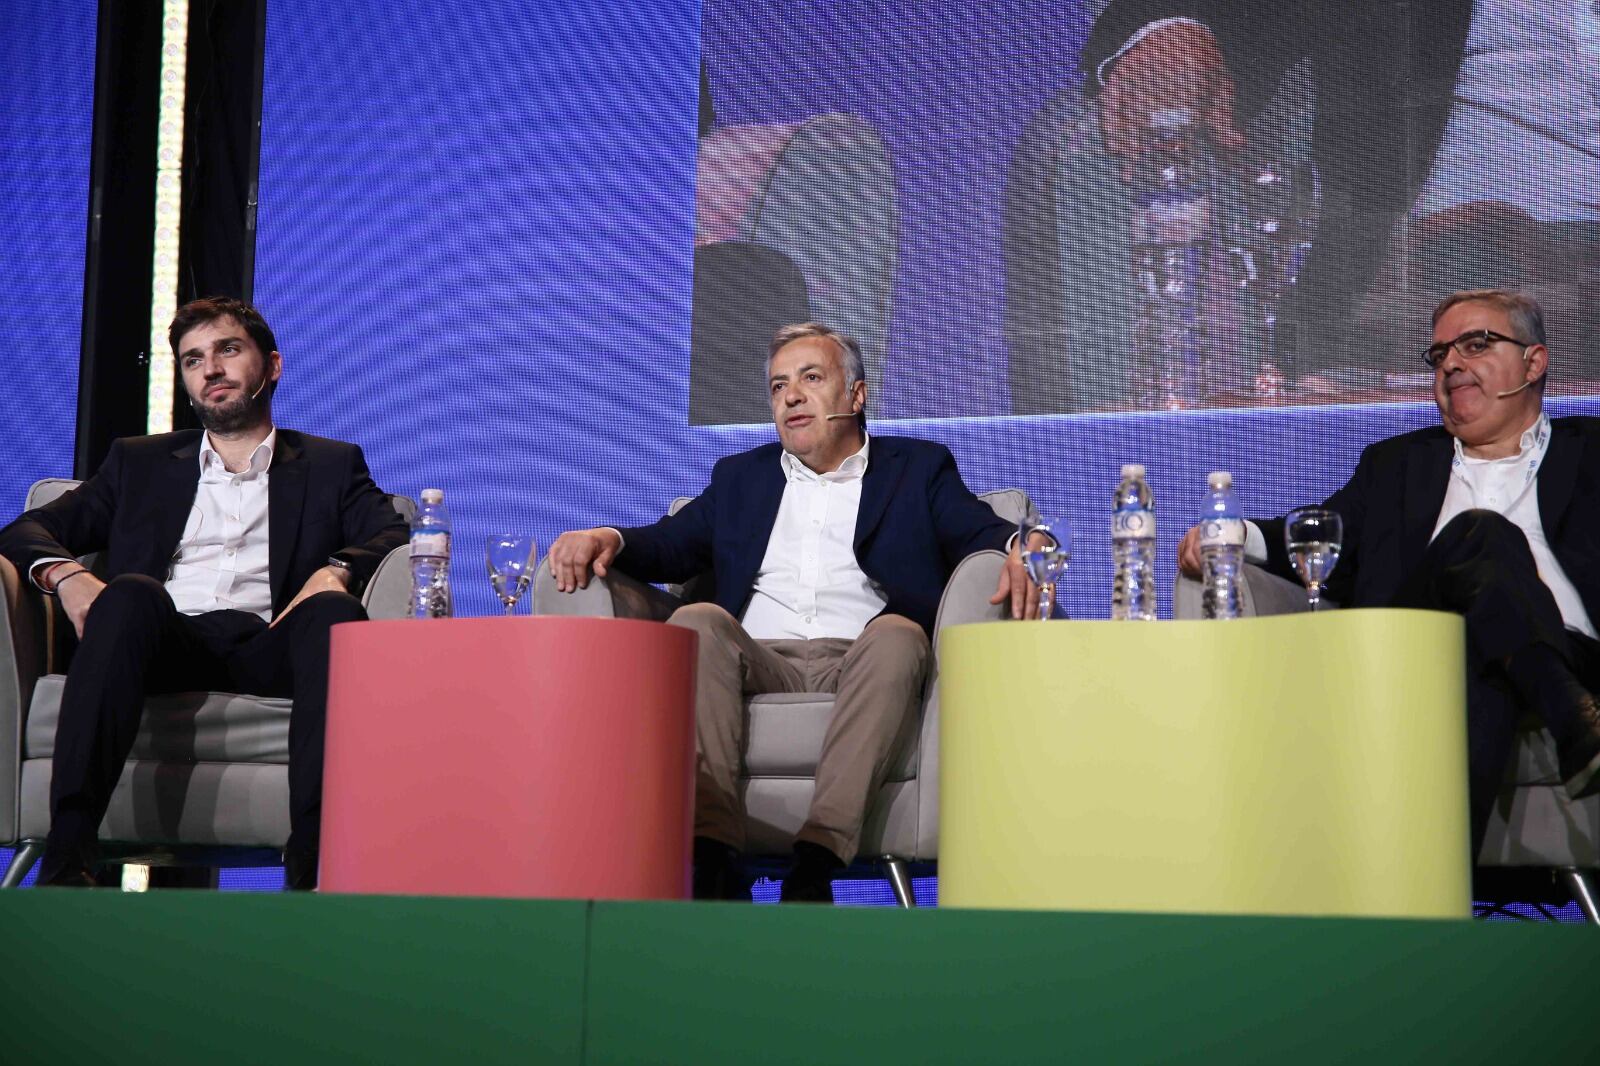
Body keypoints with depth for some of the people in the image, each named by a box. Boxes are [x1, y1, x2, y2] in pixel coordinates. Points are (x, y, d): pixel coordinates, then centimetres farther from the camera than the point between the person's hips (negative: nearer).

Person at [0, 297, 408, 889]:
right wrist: (63, 574, -4)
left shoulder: (330, 466, 26)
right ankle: (66, 856, -46)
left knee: (334, 613, -34)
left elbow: (395, 537, 9)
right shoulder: (140, 462, 30)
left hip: (270, 647, 0)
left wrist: (335, 571, -15)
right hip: (164, 639, 1)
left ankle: (314, 862, -50)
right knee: (131, 594, -34)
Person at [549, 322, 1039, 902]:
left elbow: (982, 532, 6)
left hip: (857, 667, -2)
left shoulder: (918, 468, 21)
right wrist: (609, 539, -5)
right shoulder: (741, 476, 29)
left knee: (896, 634, -35)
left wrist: (1021, 550, -19)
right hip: (759, 664, 2)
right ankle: (712, 856, -40)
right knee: (694, 622, -29)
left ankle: (816, 860, -45)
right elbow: (670, 544, 18)